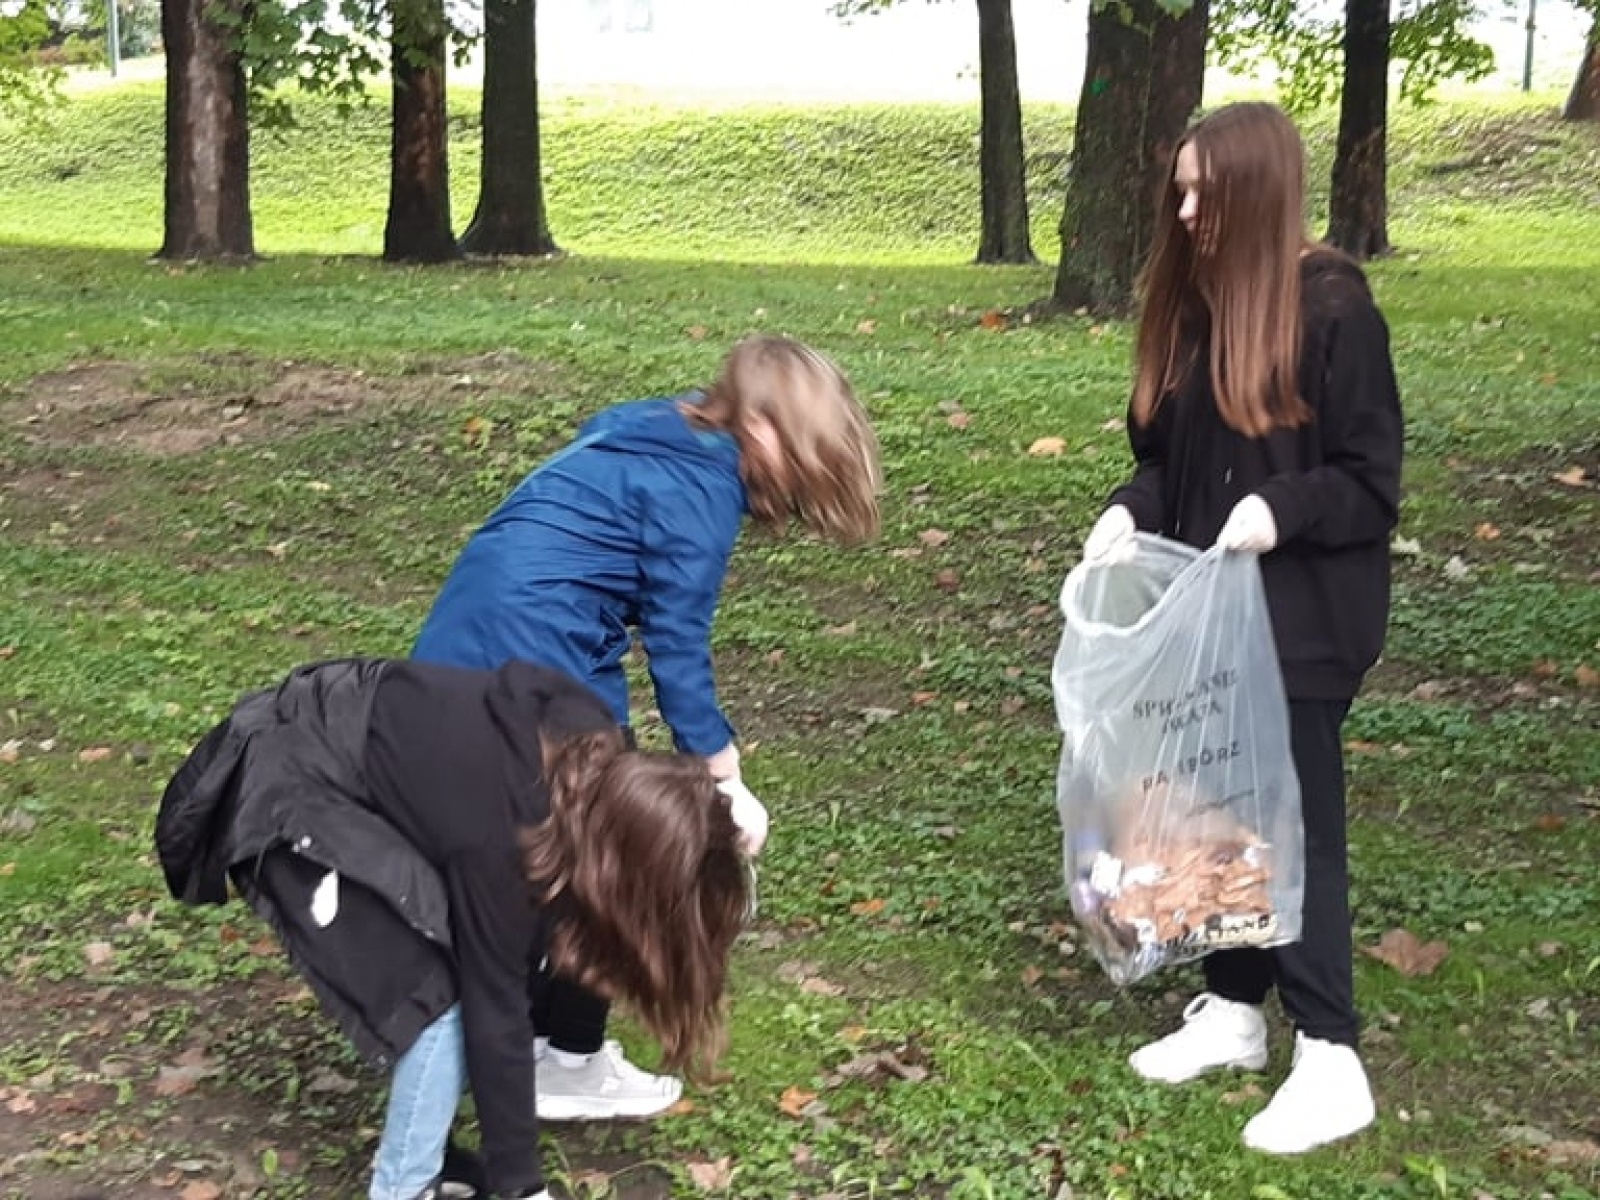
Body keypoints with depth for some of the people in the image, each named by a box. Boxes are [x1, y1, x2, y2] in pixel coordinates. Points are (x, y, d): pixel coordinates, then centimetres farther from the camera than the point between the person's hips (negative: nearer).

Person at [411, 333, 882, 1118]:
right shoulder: (700, 484, -9)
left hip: (459, 646, 9)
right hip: (537, 661, -9)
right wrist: (726, 781, -6)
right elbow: (677, 647, -11)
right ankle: (573, 1068, 18)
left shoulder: (648, 443, 18)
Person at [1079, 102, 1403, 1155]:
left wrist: (1279, 507, -28)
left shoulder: (1332, 306, -13)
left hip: (1304, 617, -7)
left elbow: (1372, 477, -12)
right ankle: (1234, 1009, 28)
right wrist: (1130, 510, -6)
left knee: (1296, 822, -1)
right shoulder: (1191, 303, 7)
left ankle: (1330, 1061, 9)